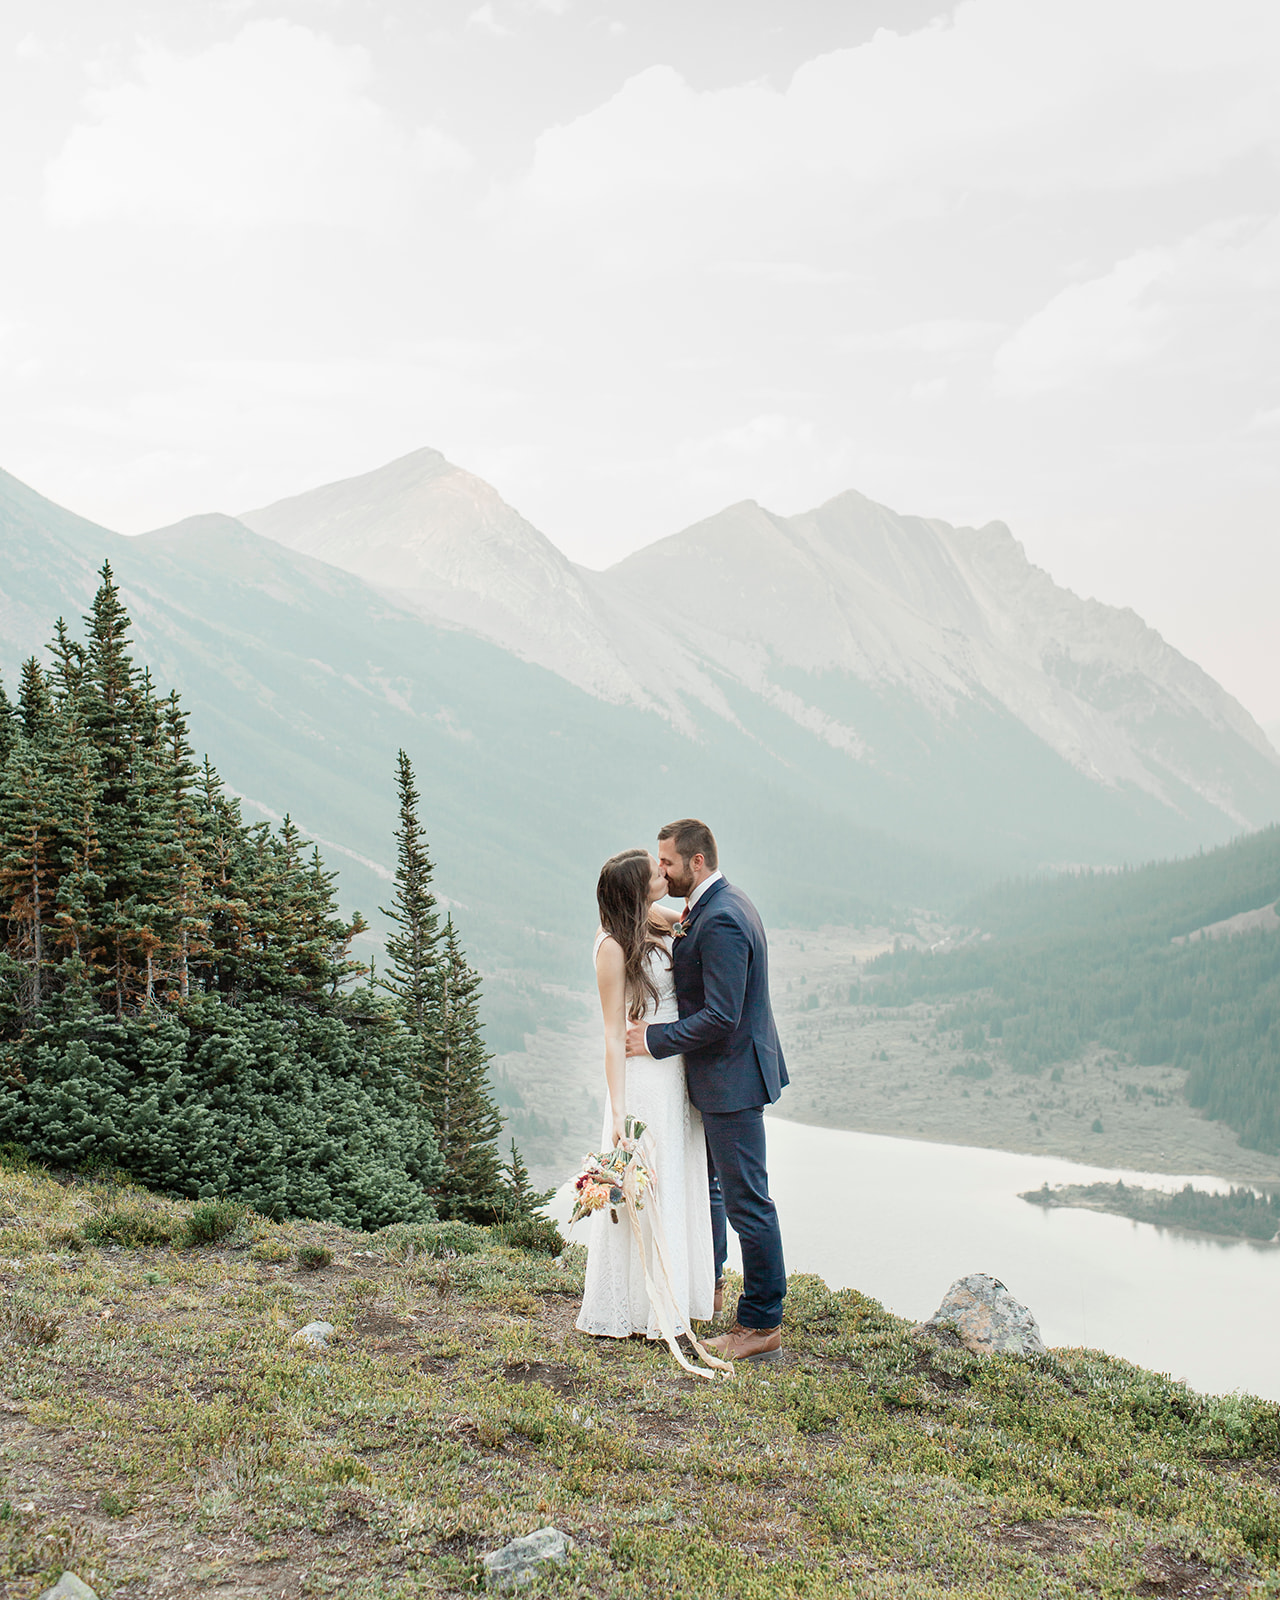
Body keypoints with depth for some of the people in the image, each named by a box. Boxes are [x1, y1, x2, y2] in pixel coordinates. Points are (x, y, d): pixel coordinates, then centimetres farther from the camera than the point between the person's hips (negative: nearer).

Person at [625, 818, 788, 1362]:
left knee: (746, 1199, -2)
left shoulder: (720, 921, -24)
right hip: (721, 1072, 11)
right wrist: (681, 939, 4)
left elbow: (720, 1017, -26)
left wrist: (653, 1039, -19)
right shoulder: (723, 903, 9)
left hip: (731, 1078, -11)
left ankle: (762, 1326, 7)